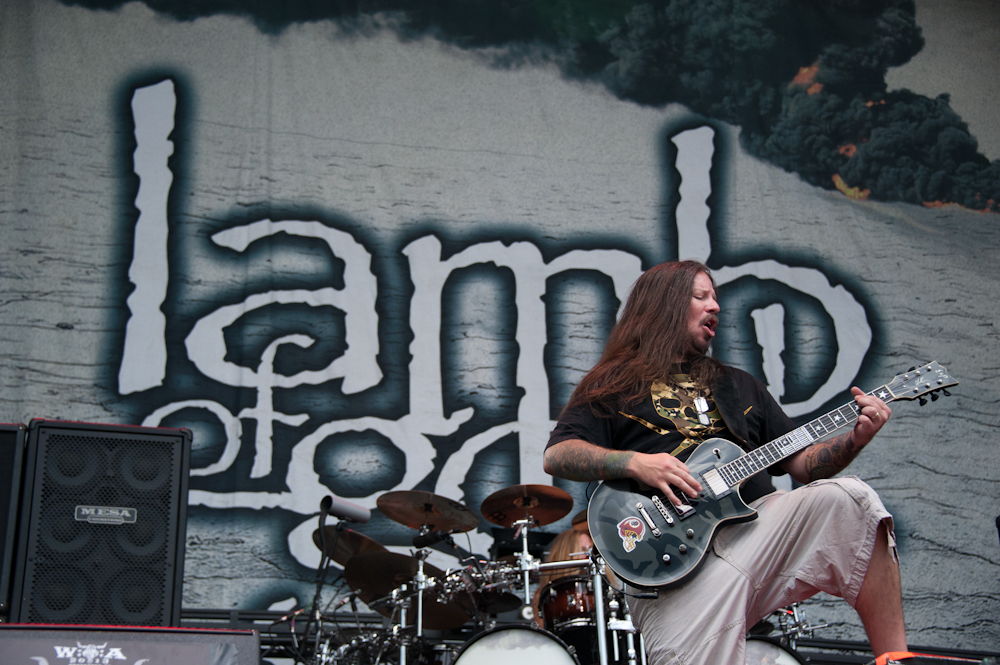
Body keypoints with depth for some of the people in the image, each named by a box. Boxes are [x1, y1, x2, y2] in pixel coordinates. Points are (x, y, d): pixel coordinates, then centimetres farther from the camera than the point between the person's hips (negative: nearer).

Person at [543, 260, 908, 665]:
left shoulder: (739, 386, 28)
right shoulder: (614, 385, 13)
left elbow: (801, 463, 23)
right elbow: (556, 455, 0)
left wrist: (856, 438, 3)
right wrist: (634, 462, -16)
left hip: (754, 524, 4)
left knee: (847, 497, -23)